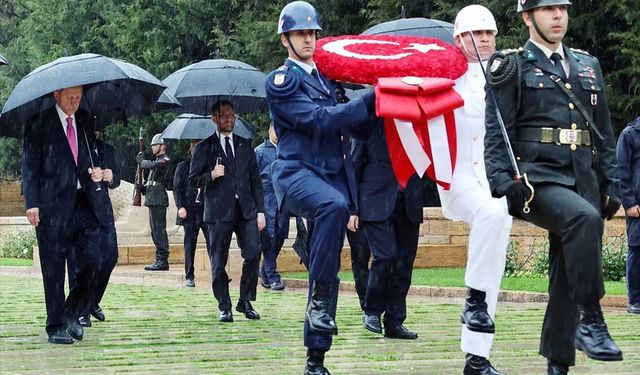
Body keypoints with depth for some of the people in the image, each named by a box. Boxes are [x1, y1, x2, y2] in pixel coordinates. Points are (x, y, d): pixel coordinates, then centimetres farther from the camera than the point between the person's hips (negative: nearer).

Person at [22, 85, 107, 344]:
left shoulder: (85, 122, 14)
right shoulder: (39, 123, -1)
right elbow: (30, 164, -4)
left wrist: (96, 173, 3)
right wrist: (32, 202, -13)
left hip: (85, 203, 4)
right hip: (52, 205, -4)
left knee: (91, 261, -3)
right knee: (54, 269, 1)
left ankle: (72, 314, 17)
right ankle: (56, 326, 11)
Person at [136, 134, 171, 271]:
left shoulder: (165, 160, -7)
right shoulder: (158, 161, 22)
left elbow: (152, 166, -26)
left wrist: (141, 160, -8)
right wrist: (144, 187, 8)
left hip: (158, 200, -10)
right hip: (153, 200, 10)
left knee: (159, 230, -11)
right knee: (155, 230, 10)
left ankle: (162, 260, -12)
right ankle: (159, 259, 13)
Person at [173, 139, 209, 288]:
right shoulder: (182, 167, 7)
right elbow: (177, 189, 4)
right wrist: (180, 207, -8)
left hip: (207, 210, 1)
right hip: (190, 210, -1)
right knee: (189, 245, 3)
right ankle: (189, 276, 8)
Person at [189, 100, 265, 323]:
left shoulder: (245, 145, 16)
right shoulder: (205, 148, 7)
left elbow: (255, 180, 15)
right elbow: (193, 179, 5)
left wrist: (260, 210, 8)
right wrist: (211, 175, -15)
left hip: (246, 209, 2)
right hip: (219, 212, -2)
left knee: (253, 252, -10)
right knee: (218, 262, -1)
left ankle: (245, 302, 4)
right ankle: (224, 307, 9)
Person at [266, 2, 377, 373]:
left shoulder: (325, 77, 19)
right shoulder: (281, 81, -3)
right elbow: (318, 119, -15)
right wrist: (371, 101, -17)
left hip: (333, 175, 7)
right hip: (297, 173, -7)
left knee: (328, 272, 3)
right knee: (333, 205, -40)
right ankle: (319, 300, -29)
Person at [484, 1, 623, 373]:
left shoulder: (589, 66, 18)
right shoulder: (511, 68, 3)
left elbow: (604, 134, 20)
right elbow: (497, 133, -4)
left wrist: (610, 185, 14)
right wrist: (503, 184, -16)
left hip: (583, 182, 5)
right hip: (537, 179, -5)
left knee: (568, 277, 3)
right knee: (584, 218, -33)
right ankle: (591, 321, -31)